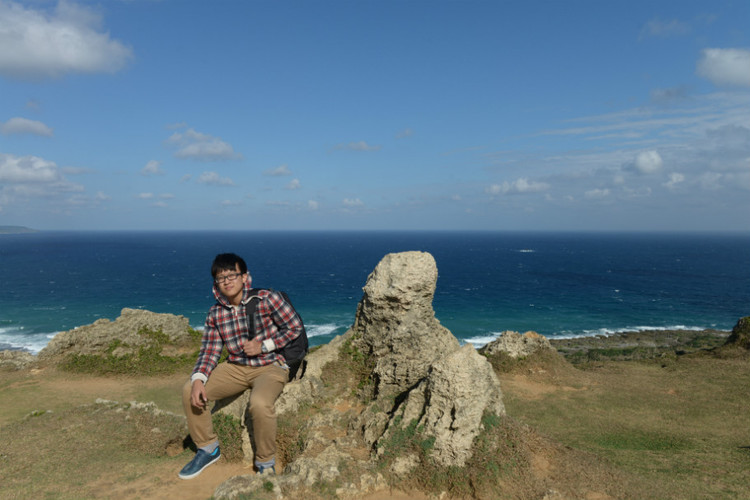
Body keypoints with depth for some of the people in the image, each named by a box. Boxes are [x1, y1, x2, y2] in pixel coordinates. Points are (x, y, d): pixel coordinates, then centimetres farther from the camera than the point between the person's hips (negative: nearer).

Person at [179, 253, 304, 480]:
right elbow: (209, 352, 0)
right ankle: (208, 448, 14)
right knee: (190, 391, -8)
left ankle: (266, 463, -7)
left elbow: (296, 327, -8)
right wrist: (198, 379, -19)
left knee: (259, 403, -35)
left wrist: (263, 346, -14)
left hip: (270, 366, -6)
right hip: (236, 367, 6)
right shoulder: (215, 314, 1)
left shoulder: (267, 299, -13)